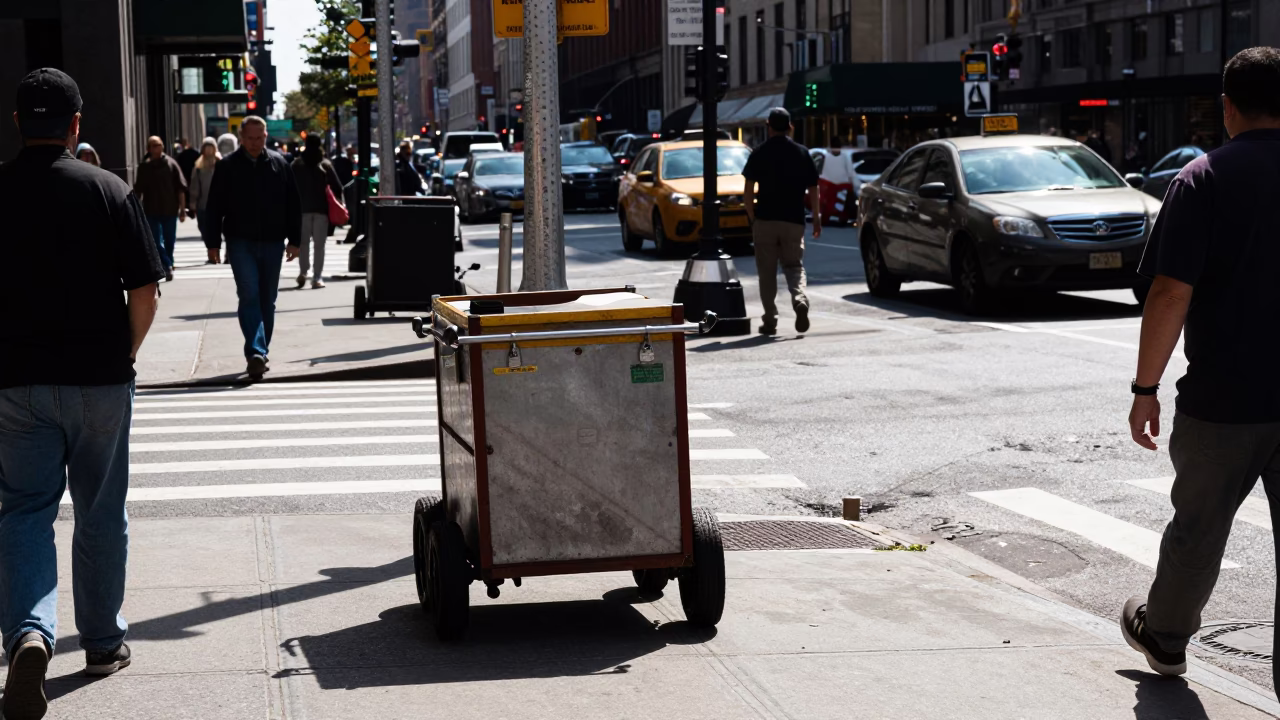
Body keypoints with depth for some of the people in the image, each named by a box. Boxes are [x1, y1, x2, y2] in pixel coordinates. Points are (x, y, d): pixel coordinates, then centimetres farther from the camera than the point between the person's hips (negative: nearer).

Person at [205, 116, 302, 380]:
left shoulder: (279, 163, 6)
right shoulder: (227, 166, 0)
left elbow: (292, 205, 9)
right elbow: (214, 208, 2)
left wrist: (294, 240, 5)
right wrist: (213, 242, -3)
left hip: (272, 243, 3)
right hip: (240, 242, -3)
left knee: (267, 300, 9)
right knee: (249, 296, -14)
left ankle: (258, 353, 20)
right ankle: (256, 353, -22)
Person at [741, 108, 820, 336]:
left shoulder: (759, 154, -1)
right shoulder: (802, 153, 4)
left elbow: (748, 192, -5)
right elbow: (813, 190, 5)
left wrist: (752, 218, 4)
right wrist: (817, 219, 12)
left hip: (765, 221, -1)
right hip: (794, 221, 1)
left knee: (767, 272, 7)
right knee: (794, 266, 11)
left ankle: (770, 321, 6)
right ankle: (800, 300, -17)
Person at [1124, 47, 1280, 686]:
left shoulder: (1205, 179, -8)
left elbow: (1171, 293, -13)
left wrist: (1146, 388, -6)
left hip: (1223, 398, -2)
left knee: (1198, 526, 17)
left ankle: (1164, 637, 38)